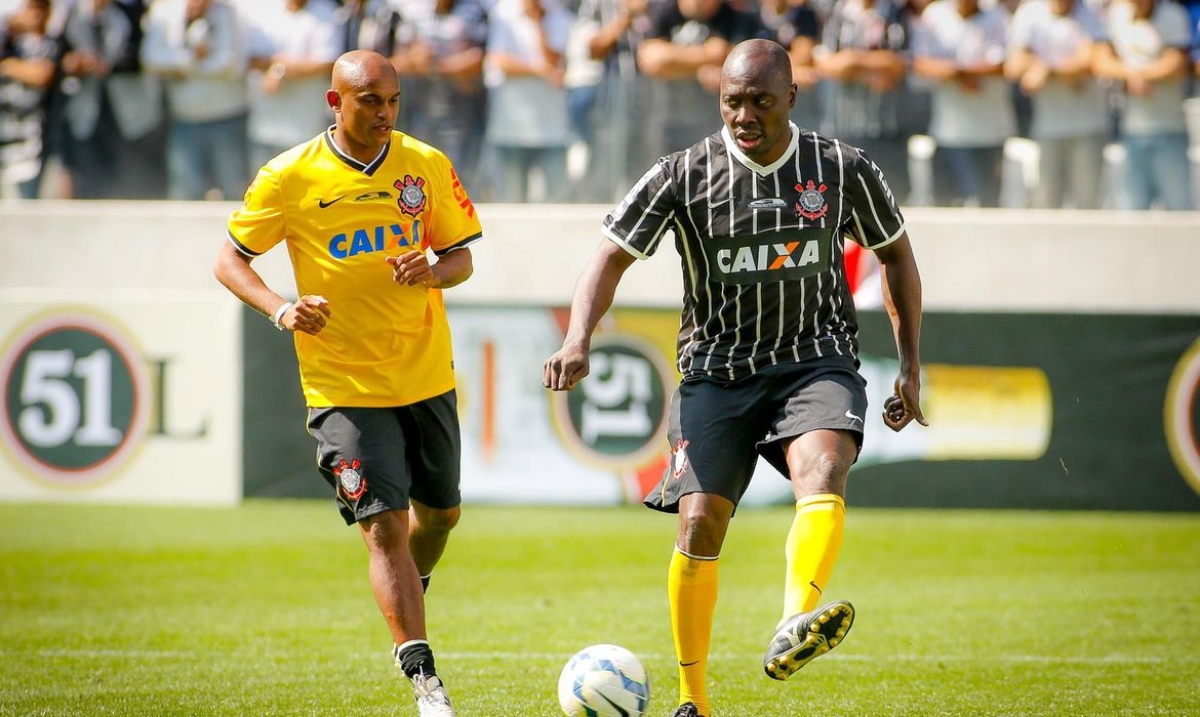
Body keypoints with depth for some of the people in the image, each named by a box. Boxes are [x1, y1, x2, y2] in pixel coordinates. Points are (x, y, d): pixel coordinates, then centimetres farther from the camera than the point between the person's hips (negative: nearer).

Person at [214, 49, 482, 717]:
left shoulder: (427, 165, 0)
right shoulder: (289, 178, -8)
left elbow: (462, 256, 7)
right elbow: (230, 259, 0)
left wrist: (432, 272, -17)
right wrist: (280, 307, -18)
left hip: (427, 376, 4)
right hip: (344, 383, -4)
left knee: (440, 512, 16)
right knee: (384, 525, -12)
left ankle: (409, 599, 48)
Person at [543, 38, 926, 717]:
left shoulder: (844, 170, -1)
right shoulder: (683, 175, -4)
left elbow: (896, 255, 14)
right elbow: (612, 255, -3)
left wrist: (911, 368, 10)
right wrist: (578, 339, -22)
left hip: (816, 361, -1)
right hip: (717, 369, 1)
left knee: (822, 471, -31)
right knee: (700, 522, -11)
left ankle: (794, 629, -53)